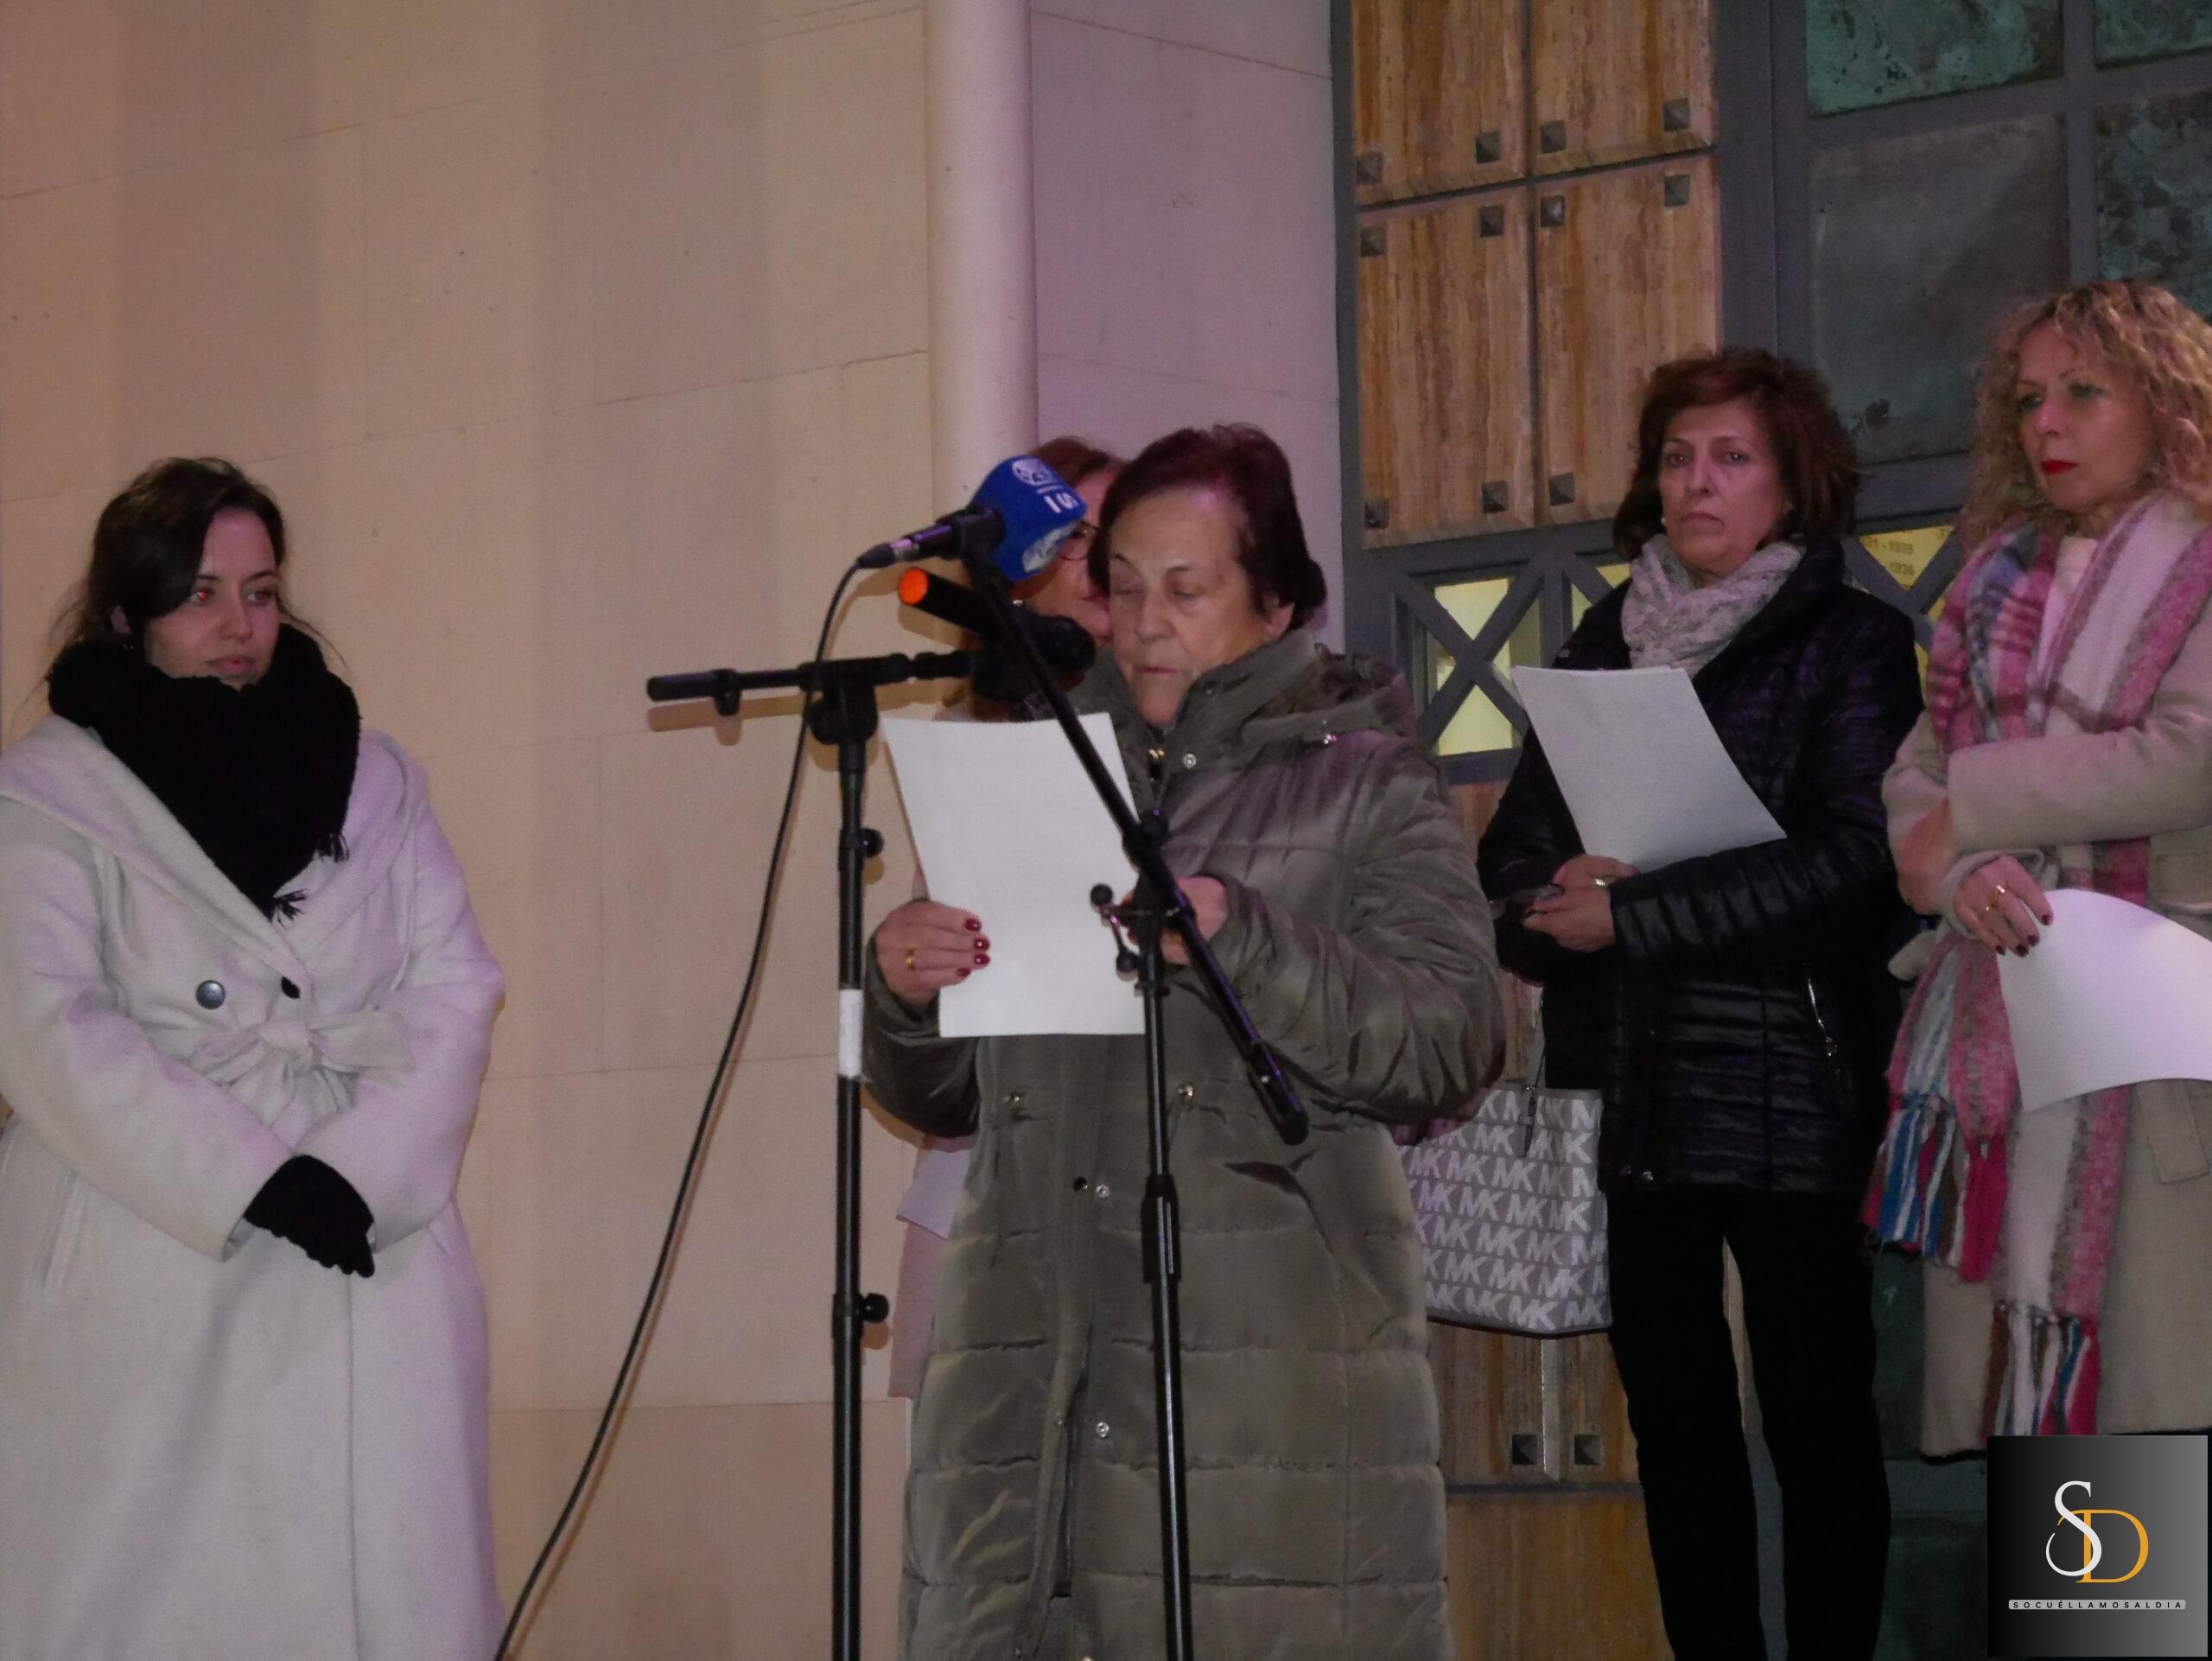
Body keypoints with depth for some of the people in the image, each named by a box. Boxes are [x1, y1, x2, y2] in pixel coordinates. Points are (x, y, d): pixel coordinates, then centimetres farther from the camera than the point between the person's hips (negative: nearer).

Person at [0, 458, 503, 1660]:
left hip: (372, 1273, 3)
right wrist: (255, 1186, -15)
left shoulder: (370, 776, 17)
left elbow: (454, 989, 7)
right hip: (146, 1280, -3)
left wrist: (357, 1172, -10)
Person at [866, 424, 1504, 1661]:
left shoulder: (1369, 783, 9)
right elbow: (944, 1097, 21)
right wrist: (904, 991, 0)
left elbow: (1452, 1045, -6)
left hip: (1272, 1364, -3)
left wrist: (1244, 945, -18)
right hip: (1030, 1361, 3)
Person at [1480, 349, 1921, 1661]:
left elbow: (1847, 858, -13)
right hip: (1635, 1092, 5)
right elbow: (1518, 854, 11)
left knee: (1816, 1412, -1)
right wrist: (1555, 907, -13)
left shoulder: (1852, 643, 0)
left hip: (1790, 1087, -5)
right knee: (1673, 1407, 6)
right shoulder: (1606, 645, 16)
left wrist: (1630, 918, -15)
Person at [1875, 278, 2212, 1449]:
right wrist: (1962, 869, -13)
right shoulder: (1997, 581, 17)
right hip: (1994, 1001, 5)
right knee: (1981, 1351, 1)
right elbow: (1917, 772, 10)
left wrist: (1973, 807, -7)